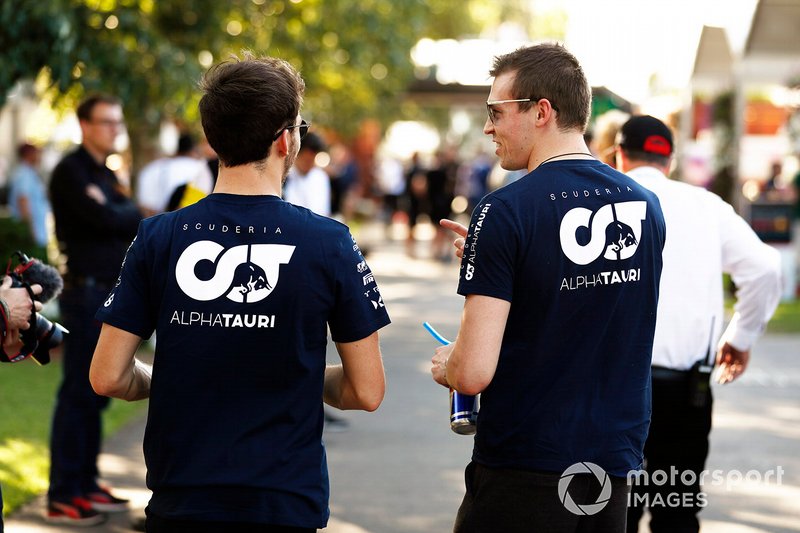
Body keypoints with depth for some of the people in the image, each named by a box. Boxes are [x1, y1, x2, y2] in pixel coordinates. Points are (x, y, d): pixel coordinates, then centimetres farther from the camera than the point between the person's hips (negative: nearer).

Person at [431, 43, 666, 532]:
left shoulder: (505, 212, -15)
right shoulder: (646, 205, 3)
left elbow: (473, 373, -20)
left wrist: (444, 365, 3)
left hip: (523, 477, -6)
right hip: (614, 465, 6)